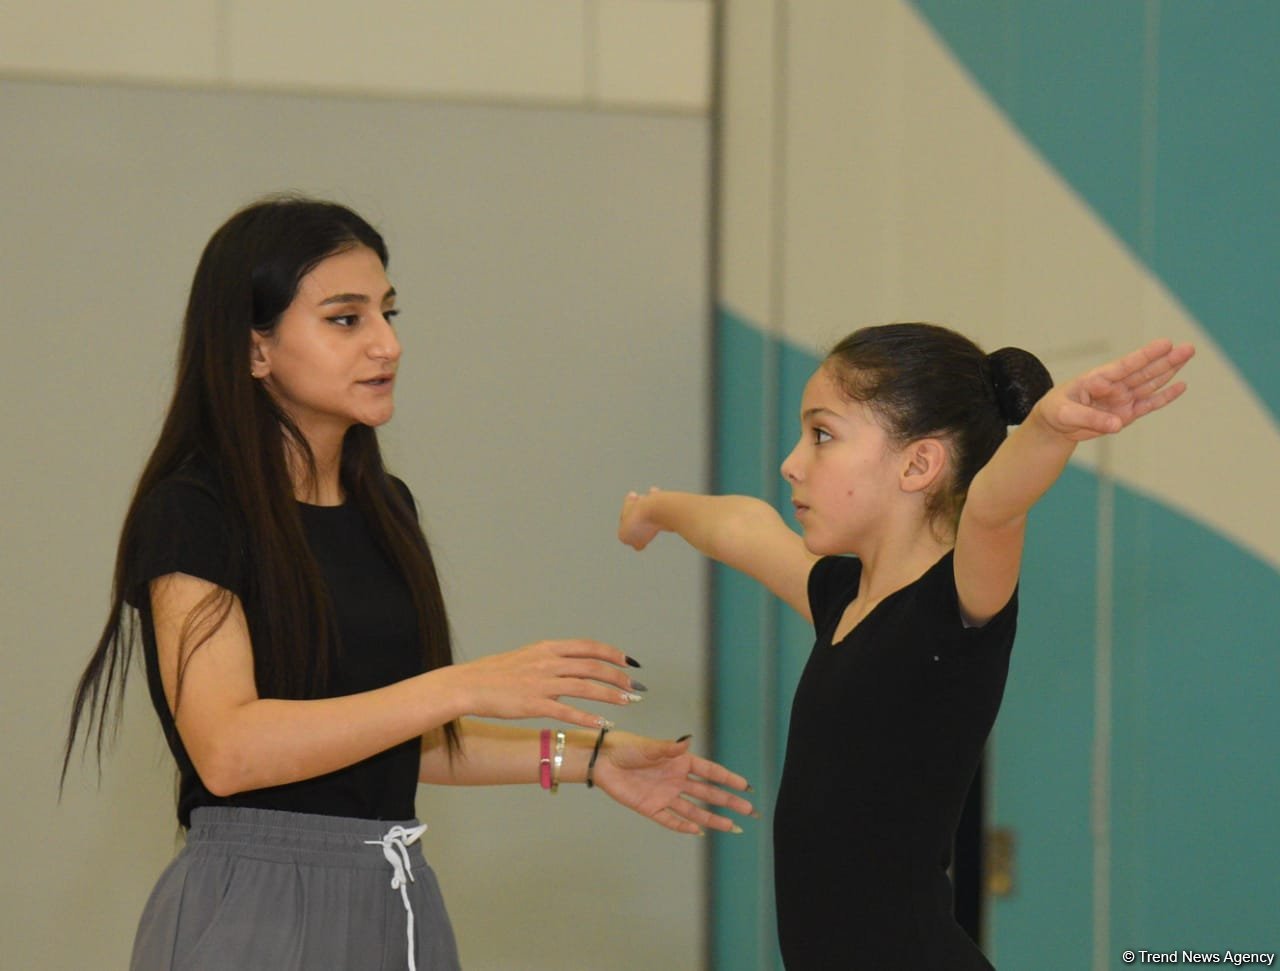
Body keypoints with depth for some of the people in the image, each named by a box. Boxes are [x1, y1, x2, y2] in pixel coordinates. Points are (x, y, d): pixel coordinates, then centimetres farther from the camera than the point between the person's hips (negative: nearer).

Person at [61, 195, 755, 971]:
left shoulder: (383, 507, 13)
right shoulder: (191, 513, -10)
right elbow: (228, 747, -22)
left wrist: (583, 756, 11)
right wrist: (463, 686, -26)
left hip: (396, 904, 7)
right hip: (258, 905, -7)